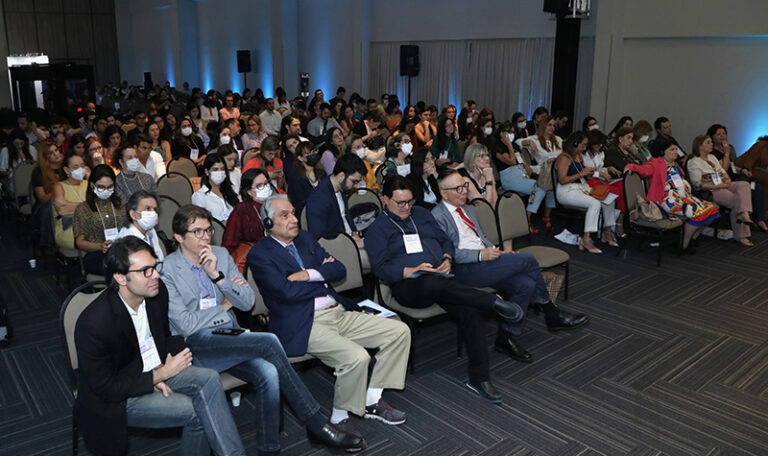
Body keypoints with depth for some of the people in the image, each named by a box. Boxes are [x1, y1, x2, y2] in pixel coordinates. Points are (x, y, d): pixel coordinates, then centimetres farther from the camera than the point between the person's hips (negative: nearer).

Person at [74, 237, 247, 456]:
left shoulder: (158, 291, -10)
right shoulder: (93, 324, -28)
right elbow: (106, 389, -20)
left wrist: (160, 374, -8)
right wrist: (161, 375, -20)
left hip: (156, 373, 6)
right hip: (118, 397, -6)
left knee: (208, 378, -20)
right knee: (196, 410, -22)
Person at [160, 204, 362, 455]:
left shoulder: (221, 255, 11)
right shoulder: (167, 271, -4)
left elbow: (248, 303, 4)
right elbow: (185, 324, -11)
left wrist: (217, 275, -9)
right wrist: (224, 305, -1)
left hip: (230, 340, 5)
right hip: (196, 345, -5)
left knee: (268, 373, -26)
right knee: (269, 342, -26)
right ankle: (315, 423, -17)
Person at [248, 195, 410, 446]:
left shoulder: (305, 239, 18)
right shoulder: (260, 254, -3)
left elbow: (339, 269, 8)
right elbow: (288, 291, -16)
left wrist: (308, 274, -9)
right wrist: (322, 277, -2)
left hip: (338, 313, 8)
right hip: (303, 325, -8)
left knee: (399, 331, -2)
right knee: (356, 357, -30)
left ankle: (372, 401, 8)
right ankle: (339, 419, -5)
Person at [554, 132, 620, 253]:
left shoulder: (579, 156, 17)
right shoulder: (564, 158, -10)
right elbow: (562, 180, -20)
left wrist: (589, 173, 4)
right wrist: (581, 173, -18)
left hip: (583, 188, 9)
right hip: (567, 191, -9)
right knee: (595, 203, -31)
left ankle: (607, 231, 3)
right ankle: (586, 239, -31)